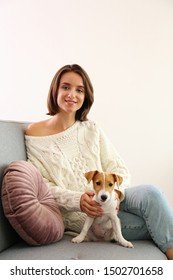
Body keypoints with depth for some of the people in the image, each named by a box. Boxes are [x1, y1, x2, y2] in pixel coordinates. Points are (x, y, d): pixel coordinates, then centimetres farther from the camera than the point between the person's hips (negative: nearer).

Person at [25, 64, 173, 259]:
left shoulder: (92, 130, 9)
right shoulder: (34, 134, -2)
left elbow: (119, 169, 5)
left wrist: (115, 192, -17)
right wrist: (77, 200, -22)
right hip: (76, 213, -4)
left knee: (151, 193, -27)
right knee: (157, 220, -24)